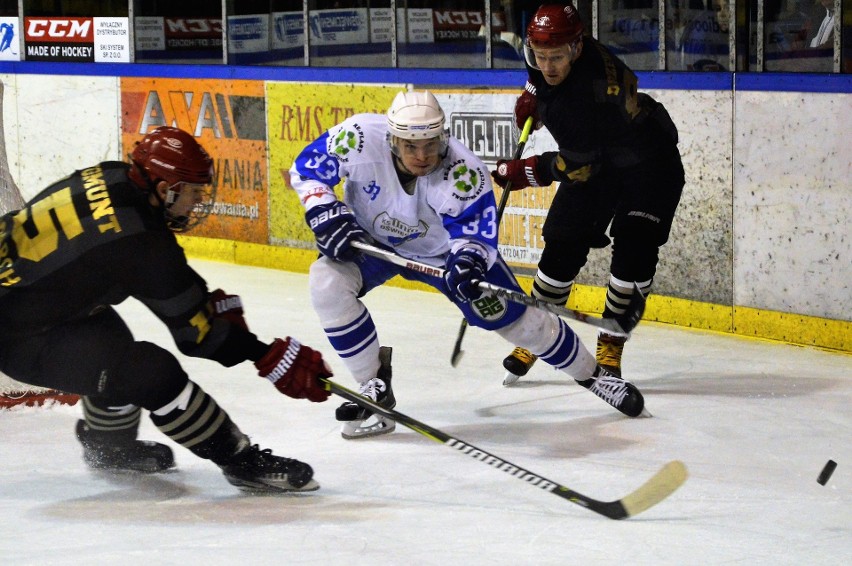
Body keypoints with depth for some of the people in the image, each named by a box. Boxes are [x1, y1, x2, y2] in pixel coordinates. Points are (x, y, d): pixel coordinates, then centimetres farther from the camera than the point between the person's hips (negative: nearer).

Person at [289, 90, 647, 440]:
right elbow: (307, 168, -18)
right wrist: (326, 214, -32)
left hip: (443, 249, -1)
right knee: (326, 281, -27)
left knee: (514, 318, 0)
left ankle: (591, 375, 25)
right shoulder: (359, 138, -32)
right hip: (369, 240, 1)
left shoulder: (465, 173, -33)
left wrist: (468, 261, -48)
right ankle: (375, 388, -12)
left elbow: (476, 232, -26)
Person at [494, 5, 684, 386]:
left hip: (648, 164, -7)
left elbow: (582, 165, -32)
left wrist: (526, 173, -26)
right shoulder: (544, 56, -15)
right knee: (561, 249, 0)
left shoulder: (595, 87, -37)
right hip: (593, 160, 7)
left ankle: (610, 346, -3)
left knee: (634, 252, -19)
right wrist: (532, 93, 0)